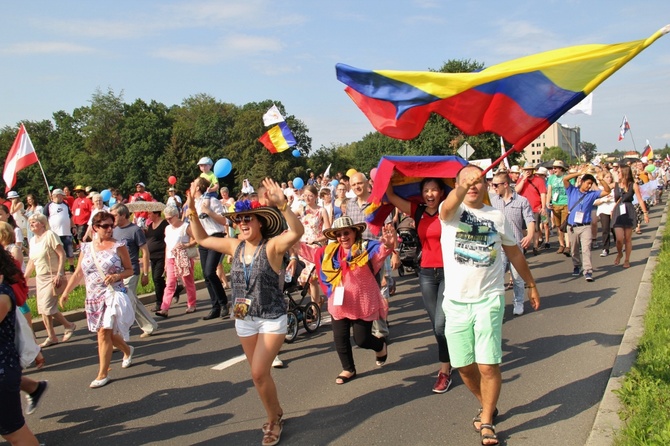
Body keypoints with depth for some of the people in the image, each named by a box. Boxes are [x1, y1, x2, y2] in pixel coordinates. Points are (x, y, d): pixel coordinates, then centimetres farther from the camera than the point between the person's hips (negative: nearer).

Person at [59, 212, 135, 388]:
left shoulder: (118, 246, -6)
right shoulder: (86, 248, 6)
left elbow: (129, 270, -2)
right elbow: (78, 273, 11)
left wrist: (116, 276, -20)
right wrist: (66, 292, 8)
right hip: (93, 297, 5)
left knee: (104, 333, -9)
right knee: (107, 333, 13)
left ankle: (103, 374, 2)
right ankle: (128, 350, 41)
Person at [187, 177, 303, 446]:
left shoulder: (272, 246, -16)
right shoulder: (235, 246, 1)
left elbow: (297, 232, -34)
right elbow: (201, 238, 11)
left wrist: (282, 204, -48)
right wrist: (192, 207, 1)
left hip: (272, 319, -6)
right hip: (244, 320, 6)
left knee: (259, 372, -10)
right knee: (260, 373, 15)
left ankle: (273, 419, 16)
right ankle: (275, 416, 37)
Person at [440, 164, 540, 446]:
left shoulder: (497, 217, 5)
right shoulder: (450, 211, -2)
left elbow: (515, 253, 16)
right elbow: (449, 205, -28)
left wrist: (531, 285, 21)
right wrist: (462, 189, -50)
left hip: (488, 299, 0)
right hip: (456, 301, 0)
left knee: (488, 366, -6)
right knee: (464, 366, 9)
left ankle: (486, 422, 16)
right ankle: (488, 406, 36)